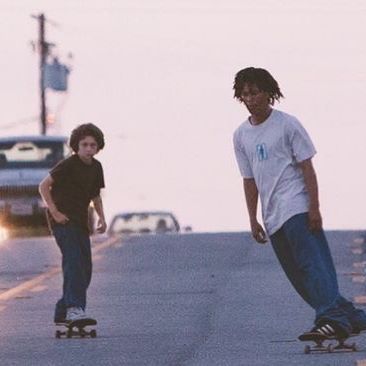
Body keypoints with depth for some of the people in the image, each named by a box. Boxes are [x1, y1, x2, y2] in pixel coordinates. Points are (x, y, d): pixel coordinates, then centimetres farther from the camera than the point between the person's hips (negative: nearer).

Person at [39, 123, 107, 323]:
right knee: (74, 261, -24)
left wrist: (101, 217, 8)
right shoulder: (68, 165, -13)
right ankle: (74, 307, -36)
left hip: (80, 222, 8)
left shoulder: (96, 168, 10)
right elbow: (44, 186, -12)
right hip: (63, 220, -8)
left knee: (85, 269, 7)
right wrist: (54, 212, -17)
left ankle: (62, 313, 16)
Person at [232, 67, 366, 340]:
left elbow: (307, 167, -5)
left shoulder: (287, 125, -3)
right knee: (298, 275, 5)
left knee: (312, 263, -19)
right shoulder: (241, 135, 13)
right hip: (272, 217, 7)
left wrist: (314, 207, -13)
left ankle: (332, 318, -29)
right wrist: (253, 220, 12)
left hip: (296, 207, -7)